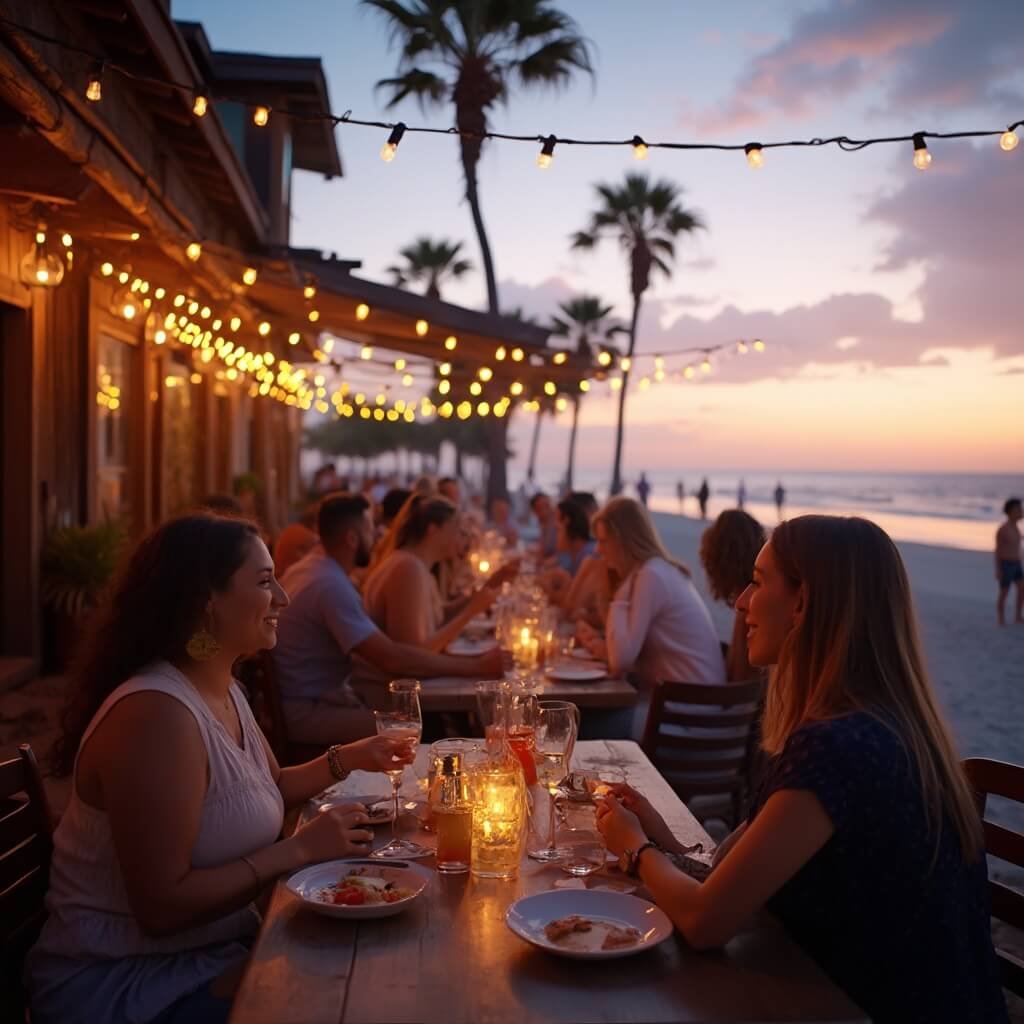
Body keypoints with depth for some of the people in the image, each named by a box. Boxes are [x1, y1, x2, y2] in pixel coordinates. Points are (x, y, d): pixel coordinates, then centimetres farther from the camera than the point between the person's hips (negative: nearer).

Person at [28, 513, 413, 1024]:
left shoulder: (224, 692, 5)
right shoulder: (155, 712, -27)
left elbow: (266, 789, 22)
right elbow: (161, 907, -28)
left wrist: (345, 760, 7)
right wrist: (298, 850, -23)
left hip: (208, 946, 9)